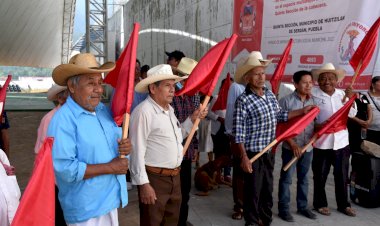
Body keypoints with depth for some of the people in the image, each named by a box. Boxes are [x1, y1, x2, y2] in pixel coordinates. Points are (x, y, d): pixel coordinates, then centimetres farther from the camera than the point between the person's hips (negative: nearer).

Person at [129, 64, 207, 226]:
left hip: (174, 177, 9)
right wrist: (143, 183, -21)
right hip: (154, 178, -9)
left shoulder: (169, 109, 11)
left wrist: (193, 119, 9)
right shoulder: (143, 111, -18)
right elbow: (137, 151, -21)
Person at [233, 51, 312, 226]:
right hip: (253, 153, -7)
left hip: (269, 152, 7)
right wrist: (244, 157, -20)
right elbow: (238, 133, -18)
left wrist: (302, 111, 15)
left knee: (268, 189, 18)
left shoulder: (270, 94, 4)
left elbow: (279, 115, 17)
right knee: (253, 190, 5)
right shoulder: (243, 101, -17)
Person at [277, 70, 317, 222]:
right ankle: (283, 208, 16)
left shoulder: (314, 101, 4)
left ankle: (302, 206, 30)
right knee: (286, 178, 4)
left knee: (303, 178, 16)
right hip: (290, 147, -4)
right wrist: (292, 144, -15)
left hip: (308, 147, 5)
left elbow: (316, 122, 13)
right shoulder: (286, 101, -10)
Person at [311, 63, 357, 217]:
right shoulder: (313, 95, -9)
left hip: (341, 141, 4)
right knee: (320, 176, 10)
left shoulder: (342, 94, 6)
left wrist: (350, 98, -8)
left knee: (342, 175, 16)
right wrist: (316, 126, -23)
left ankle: (343, 204, 32)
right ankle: (320, 204, 27)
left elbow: (352, 115, 6)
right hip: (321, 142, -4)